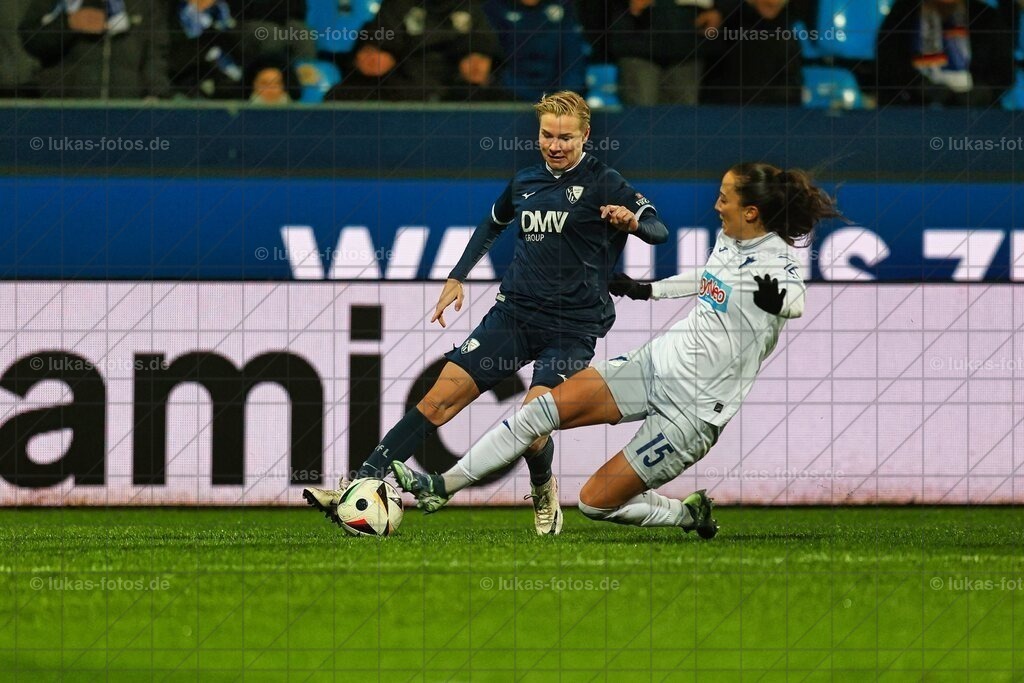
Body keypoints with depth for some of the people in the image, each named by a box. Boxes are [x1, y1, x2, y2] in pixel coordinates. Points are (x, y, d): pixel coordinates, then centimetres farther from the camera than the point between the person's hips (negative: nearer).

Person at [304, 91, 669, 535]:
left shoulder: (602, 183, -4)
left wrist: (632, 220, -34)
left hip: (572, 327, -5)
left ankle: (543, 489, 16)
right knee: (440, 398, -7)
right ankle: (359, 487, -11)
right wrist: (457, 277, 26)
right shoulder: (525, 182, 12)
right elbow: (493, 223, 31)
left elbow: (659, 230, -13)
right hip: (515, 312, 5)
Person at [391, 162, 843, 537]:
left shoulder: (775, 266, -17)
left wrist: (777, 300, -61)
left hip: (695, 411, -8)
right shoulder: (728, 239, 8)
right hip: (656, 364, 8)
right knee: (540, 410, -7)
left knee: (595, 502, -6)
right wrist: (646, 291, 35)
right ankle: (438, 489, 0)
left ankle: (688, 514, 19)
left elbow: (797, 301, -40)